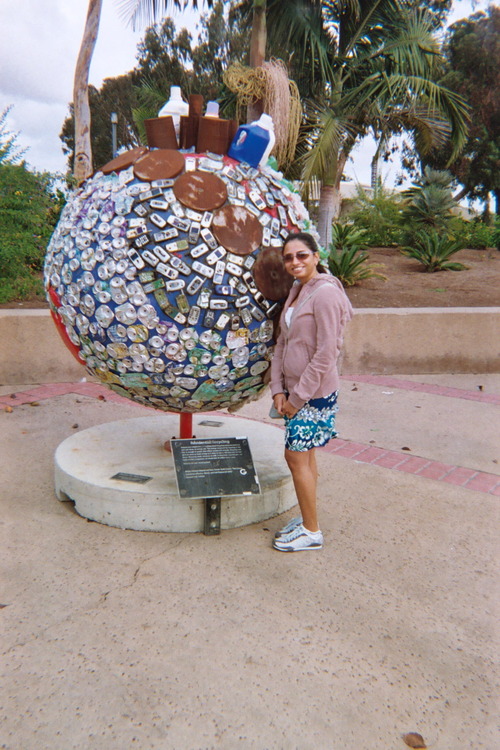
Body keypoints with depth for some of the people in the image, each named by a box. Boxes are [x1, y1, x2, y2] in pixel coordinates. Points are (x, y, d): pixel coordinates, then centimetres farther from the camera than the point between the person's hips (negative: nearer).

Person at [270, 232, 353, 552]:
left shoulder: (325, 293, -17)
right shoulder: (296, 291, 11)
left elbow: (326, 354, -20)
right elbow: (282, 343, 10)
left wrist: (298, 396, -16)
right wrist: (278, 389, 1)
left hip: (314, 393, -8)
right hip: (294, 391, 8)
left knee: (296, 457, -2)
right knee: (305, 456, 16)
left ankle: (311, 531, 14)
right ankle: (307, 519, 31)